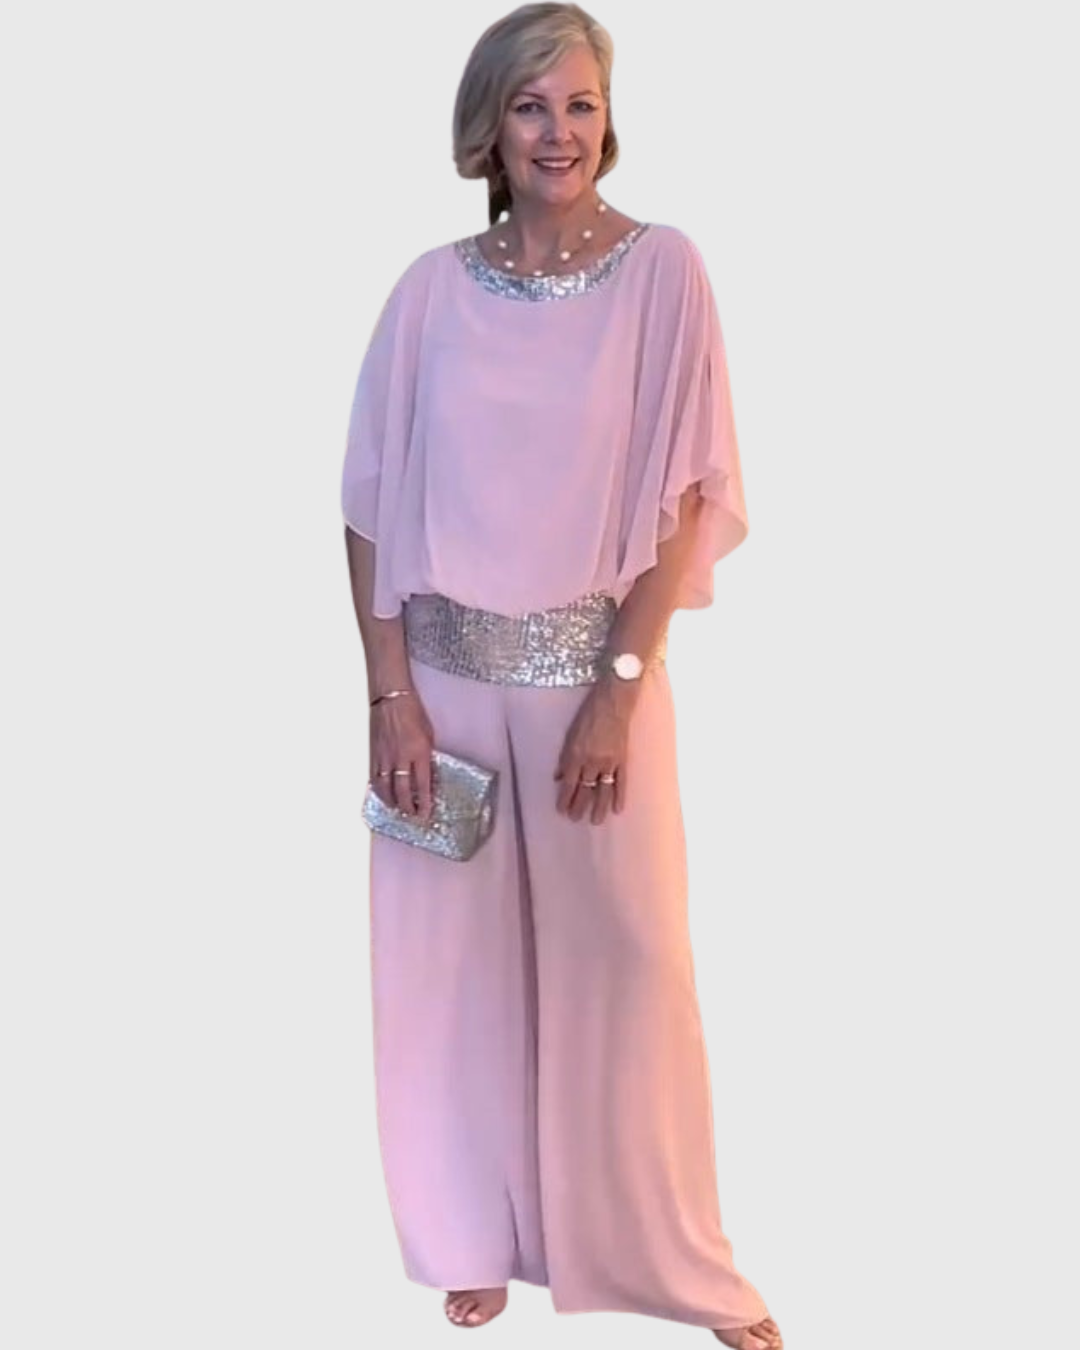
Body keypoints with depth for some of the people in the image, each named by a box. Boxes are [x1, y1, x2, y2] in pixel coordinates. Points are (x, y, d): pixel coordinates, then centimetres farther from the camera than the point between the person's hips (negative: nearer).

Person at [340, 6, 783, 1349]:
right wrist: (390, 696, -5)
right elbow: (375, 504, 1)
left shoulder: (661, 270, -4)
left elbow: (685, 496, -7)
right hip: (448, 676, 2)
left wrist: (620, 688, -12)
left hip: (596, 670, -2)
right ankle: (479, 1237, 29)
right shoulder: (431, 289, 1)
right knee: (454, 960, 10)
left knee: (623, 961, 4)